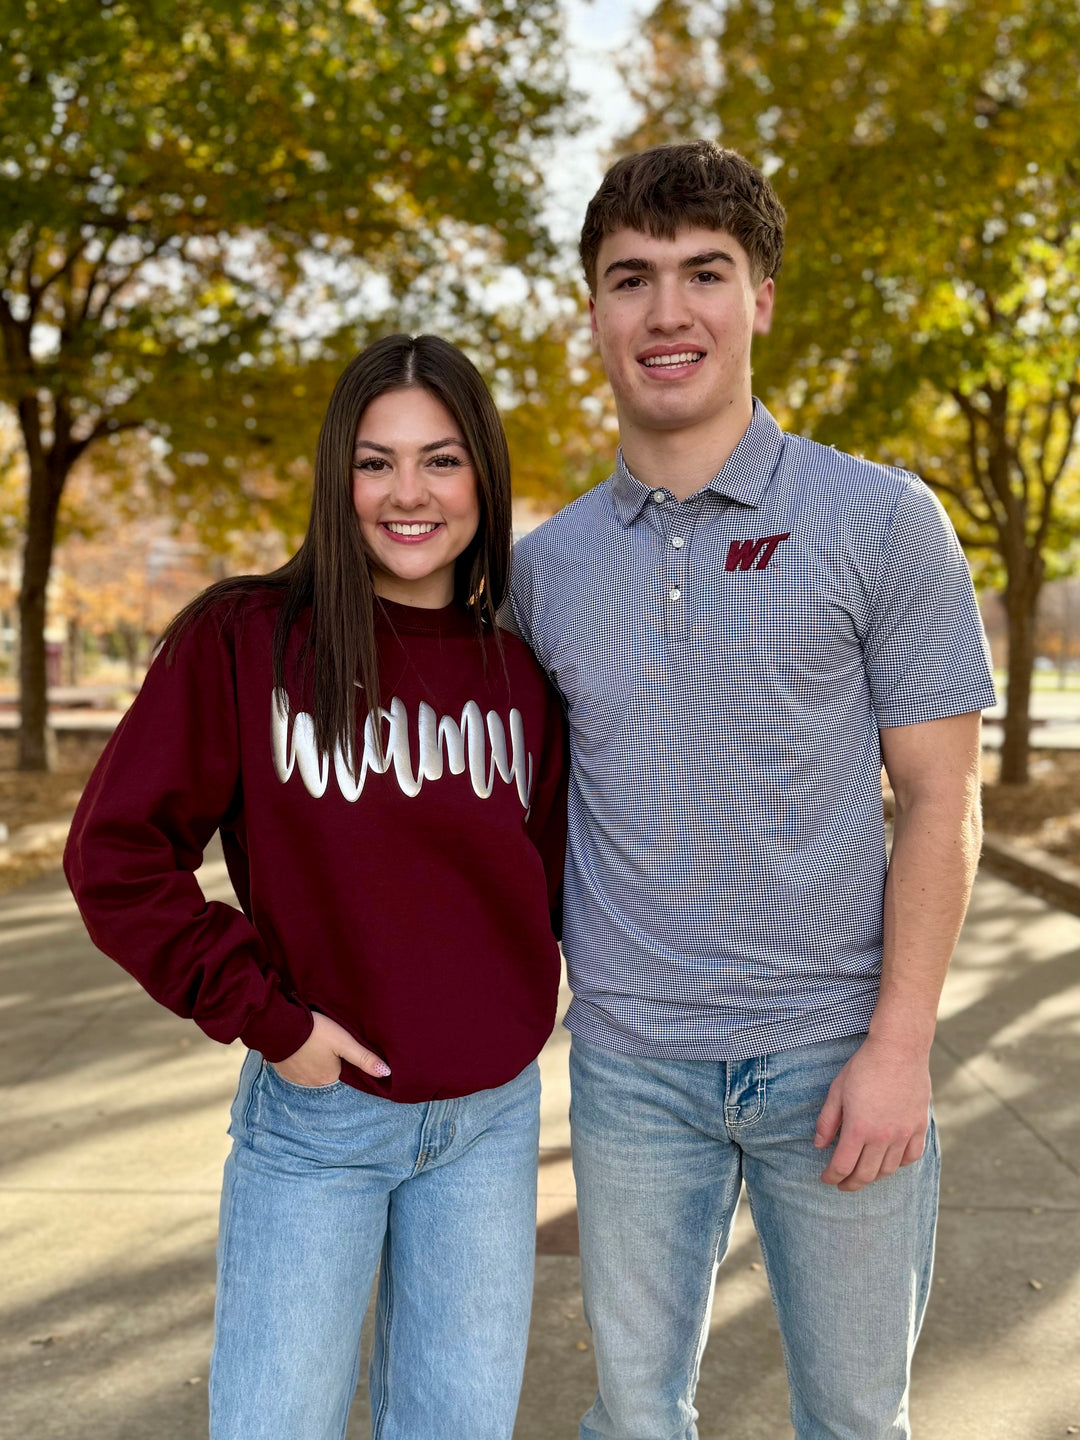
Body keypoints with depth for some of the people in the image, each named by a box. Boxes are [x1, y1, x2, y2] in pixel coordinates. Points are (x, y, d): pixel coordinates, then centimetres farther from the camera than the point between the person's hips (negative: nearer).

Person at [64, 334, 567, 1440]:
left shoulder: (519, 674, 2)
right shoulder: (245, 638, -10)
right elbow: (115, 857, -11)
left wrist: (514, 1004, -2)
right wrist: (262, 1015, -13)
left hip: (491, 1119, 4)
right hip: (316, 1115, -3)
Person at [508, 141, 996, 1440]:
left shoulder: (880, 523, -6)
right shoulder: (544, 563, 4)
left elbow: (939, 799, -7)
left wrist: (898, 1046, -12)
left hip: (832, 1052, -2)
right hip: (628, 1061, 3)